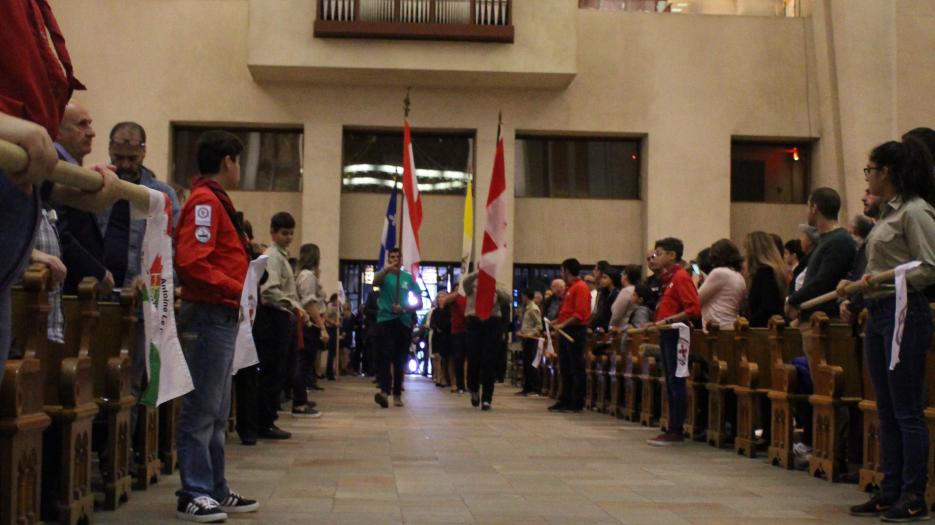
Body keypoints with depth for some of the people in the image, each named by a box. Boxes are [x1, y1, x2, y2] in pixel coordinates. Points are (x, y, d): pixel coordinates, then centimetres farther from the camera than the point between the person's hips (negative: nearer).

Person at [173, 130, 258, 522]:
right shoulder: (206, 201, -11)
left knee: (217, 411, 13)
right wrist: (237, 289, -20)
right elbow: (191, 261, -22)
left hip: (221, 316, 10)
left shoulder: (216, 201, 19)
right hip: (209, 316, -10)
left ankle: (215, 490, 19)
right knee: (202, 408, -6)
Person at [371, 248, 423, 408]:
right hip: (385, 320, -2)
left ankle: (397, 394, 17)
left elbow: (419, 303, 8)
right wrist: (386, 269, -36)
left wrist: (405, 309, -10)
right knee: (385, 356, -17)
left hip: (404, 322, 3)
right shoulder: (384, 275, 5)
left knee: (400, 359, 7)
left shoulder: (409, 278, 8)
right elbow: (375, 282, -20)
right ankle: (384, 391, -30)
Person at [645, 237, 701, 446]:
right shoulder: (668, 279, 16)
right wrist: (658, 323, 12)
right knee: (670, 383, 10)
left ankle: (676, 431, -5)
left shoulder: (681, 277, -12)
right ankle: (672, 429, 15)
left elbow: (694, 310, -20)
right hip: (666, 335, 10)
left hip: (675, 335, -10)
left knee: (676, 383, -7)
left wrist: (667, 321, -21)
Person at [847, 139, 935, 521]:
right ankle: (890, 492, 19)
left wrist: (886, 278, -23)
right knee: (886, 411, 12)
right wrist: (856, 284, 11)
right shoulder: (888, 213, 16)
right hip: (877, 314, 10)